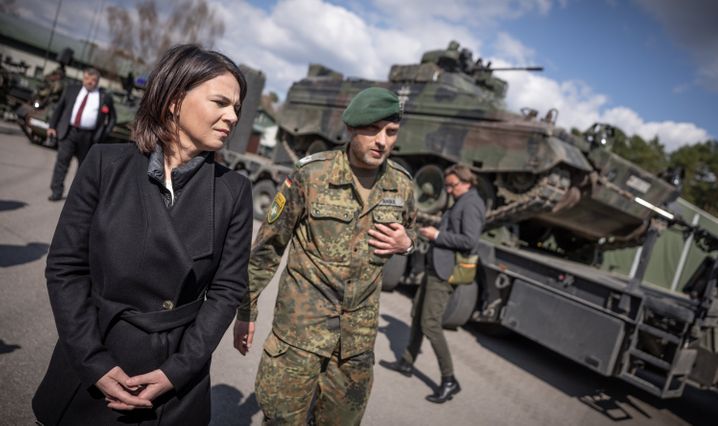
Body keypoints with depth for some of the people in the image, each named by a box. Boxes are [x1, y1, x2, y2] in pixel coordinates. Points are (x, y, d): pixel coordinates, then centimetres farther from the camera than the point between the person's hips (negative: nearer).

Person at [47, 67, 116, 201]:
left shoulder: (105, 97, 5)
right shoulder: (71, 90, 12)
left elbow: (112, 117, 10)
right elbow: (59, 108, 15)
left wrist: (105, 134, 0)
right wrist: (52, 126, 8)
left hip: (89, 136, -1)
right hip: (68, 131, 1)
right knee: (62, 159, -7)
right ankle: (56, 192, -4)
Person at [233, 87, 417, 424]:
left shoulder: (402, 184, -3)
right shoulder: (311, 175, -14)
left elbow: (408, 232, 17)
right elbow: (267, 246, -6)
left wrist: (405, 243, -8)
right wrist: (246, 310, -1)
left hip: (359, 330, 4)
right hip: (301, 322, -3)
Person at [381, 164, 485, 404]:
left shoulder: (471, 204, -12)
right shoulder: (461, 203, 17)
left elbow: (470, 241, -22)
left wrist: (437, 235, -15)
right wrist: (434, 234, 6)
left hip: (445, 272, -11)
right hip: (436, 267, 11)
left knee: (430, 324, -9)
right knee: (417, 314, 19)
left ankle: (449, 381, 1)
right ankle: (407, 363, 34)